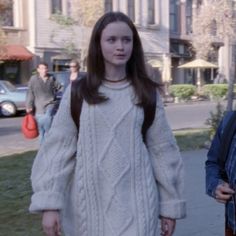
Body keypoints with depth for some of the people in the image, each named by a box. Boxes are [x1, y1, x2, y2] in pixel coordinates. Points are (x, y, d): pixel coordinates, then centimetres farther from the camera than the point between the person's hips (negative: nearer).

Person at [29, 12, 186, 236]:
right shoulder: (78, 92, 0)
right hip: (89, 202, 0)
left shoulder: (147, 93, 2)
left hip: (136, 202, 0)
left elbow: (162, 150, 5)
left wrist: (170, 204, 6)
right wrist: (49, 203, -9)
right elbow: (58, 148, -2)